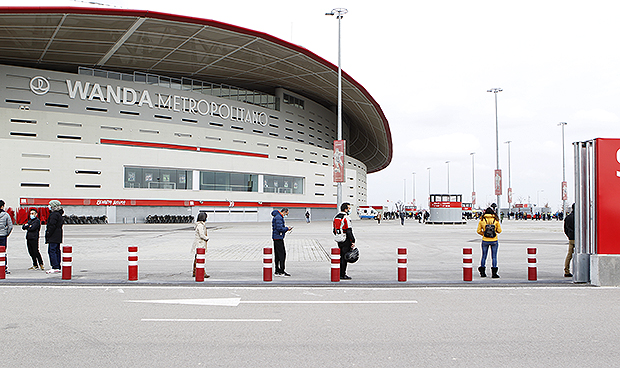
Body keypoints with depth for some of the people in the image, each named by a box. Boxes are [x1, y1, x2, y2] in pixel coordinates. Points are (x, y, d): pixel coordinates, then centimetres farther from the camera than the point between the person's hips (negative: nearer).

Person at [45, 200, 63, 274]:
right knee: (57, 251, 11)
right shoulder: (59, 214, 17)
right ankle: (58, 267, 14)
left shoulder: (54, 214, -15)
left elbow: (52, 226, -19)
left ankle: (55, 267, -12)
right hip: (58, 237, 10)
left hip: (53, 237, -10)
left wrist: (48, 234, -14)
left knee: (51, 251, -9)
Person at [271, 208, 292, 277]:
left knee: (277, 255, 11)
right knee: (282, 254, -8)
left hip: (276, 238, 11)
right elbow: (279, 228, -22)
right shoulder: (279, 217, -15)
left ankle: (277, 271, 15)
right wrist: (287, 229, -8)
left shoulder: (279, 217, 19)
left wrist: (286, 228, 10)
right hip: (278, 238, -11)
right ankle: (282, 271, -7)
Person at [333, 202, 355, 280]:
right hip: (346, 241, -8)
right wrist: (353, 241, -16)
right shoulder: (346, 218, -16)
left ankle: (342, 273, 22)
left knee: (342, 257, 16)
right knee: (344, 257, -2)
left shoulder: (336, 217, 11)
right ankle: (342, 275, 2)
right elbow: (349, 231, -20)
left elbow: (334, 230, 16)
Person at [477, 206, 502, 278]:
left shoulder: (482, 220, -3)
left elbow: (479, 231, 0)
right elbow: (499, 231, 1)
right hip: (494, 240, -1)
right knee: (494, 257, 6)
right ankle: (494, 273, 5)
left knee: (484, 256, 12)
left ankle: (482, 272, 17)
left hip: (485, 240, 1)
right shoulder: (496, 220, -5)